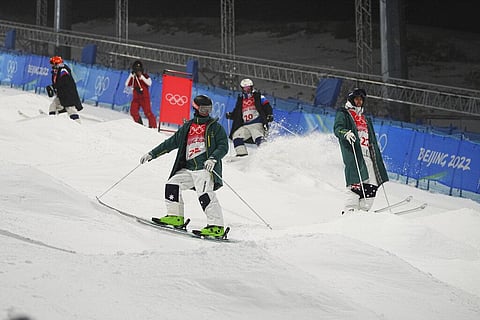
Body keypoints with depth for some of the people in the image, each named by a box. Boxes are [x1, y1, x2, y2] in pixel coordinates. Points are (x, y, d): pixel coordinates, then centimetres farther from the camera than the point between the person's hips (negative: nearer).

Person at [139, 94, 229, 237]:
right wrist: (151, 154, 19)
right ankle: (175, 217, 1)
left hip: (205, 168, -6)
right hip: (188, 168, 6)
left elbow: (223, 146, -2)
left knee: (205, 195, -21)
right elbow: (171, 143, 22)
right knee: (172, 184, -7)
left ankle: (217, 227, -23)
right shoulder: (187, 127, 19)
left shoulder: (215, 127, 7)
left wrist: (213, 159, -20)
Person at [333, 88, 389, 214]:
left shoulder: (365, 118, 33)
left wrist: (375, 154, 27)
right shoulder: (343, 114, 12)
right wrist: (345, 133, -28)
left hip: (368, 155, 7)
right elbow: (337, 128, -7)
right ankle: (350, 210, -23)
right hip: (353, 154, -7)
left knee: (372, 185, -6)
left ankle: (363, 210, -3)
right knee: (357, 183, -22)